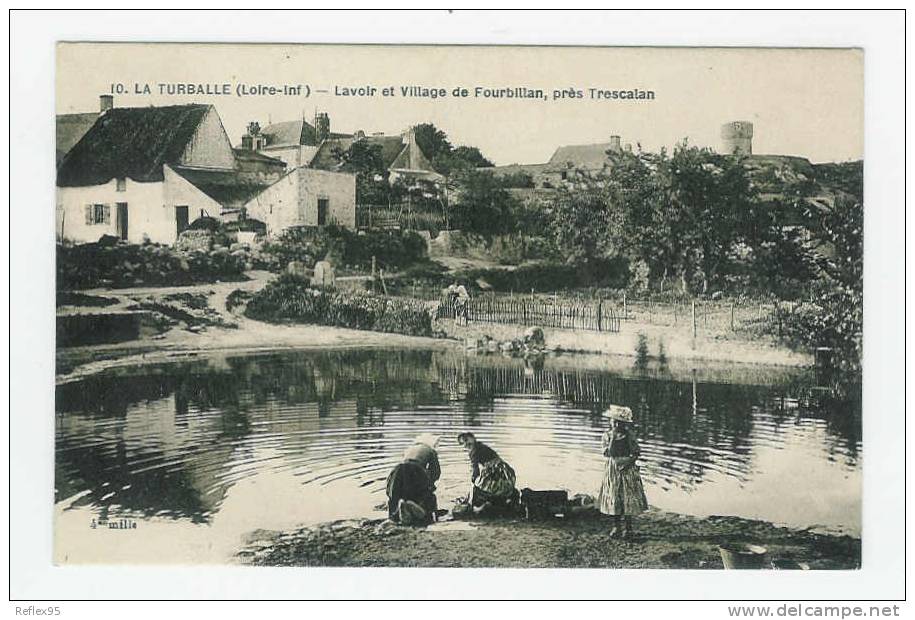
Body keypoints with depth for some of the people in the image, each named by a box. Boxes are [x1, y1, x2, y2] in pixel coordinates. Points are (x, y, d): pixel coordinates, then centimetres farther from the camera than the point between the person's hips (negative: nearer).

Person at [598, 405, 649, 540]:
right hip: (612, 470, 1)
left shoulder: (629, 435, -2)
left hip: (627, 469, -1)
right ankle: (616, 527, 14)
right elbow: (608, 453, -10)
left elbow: (636, 453, -1)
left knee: (628, 499, -2)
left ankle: (628, 527, 7)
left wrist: (628, 462, -16)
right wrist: (613, 438, -17)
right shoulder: (607, 435, 0)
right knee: (613, 498, 2)